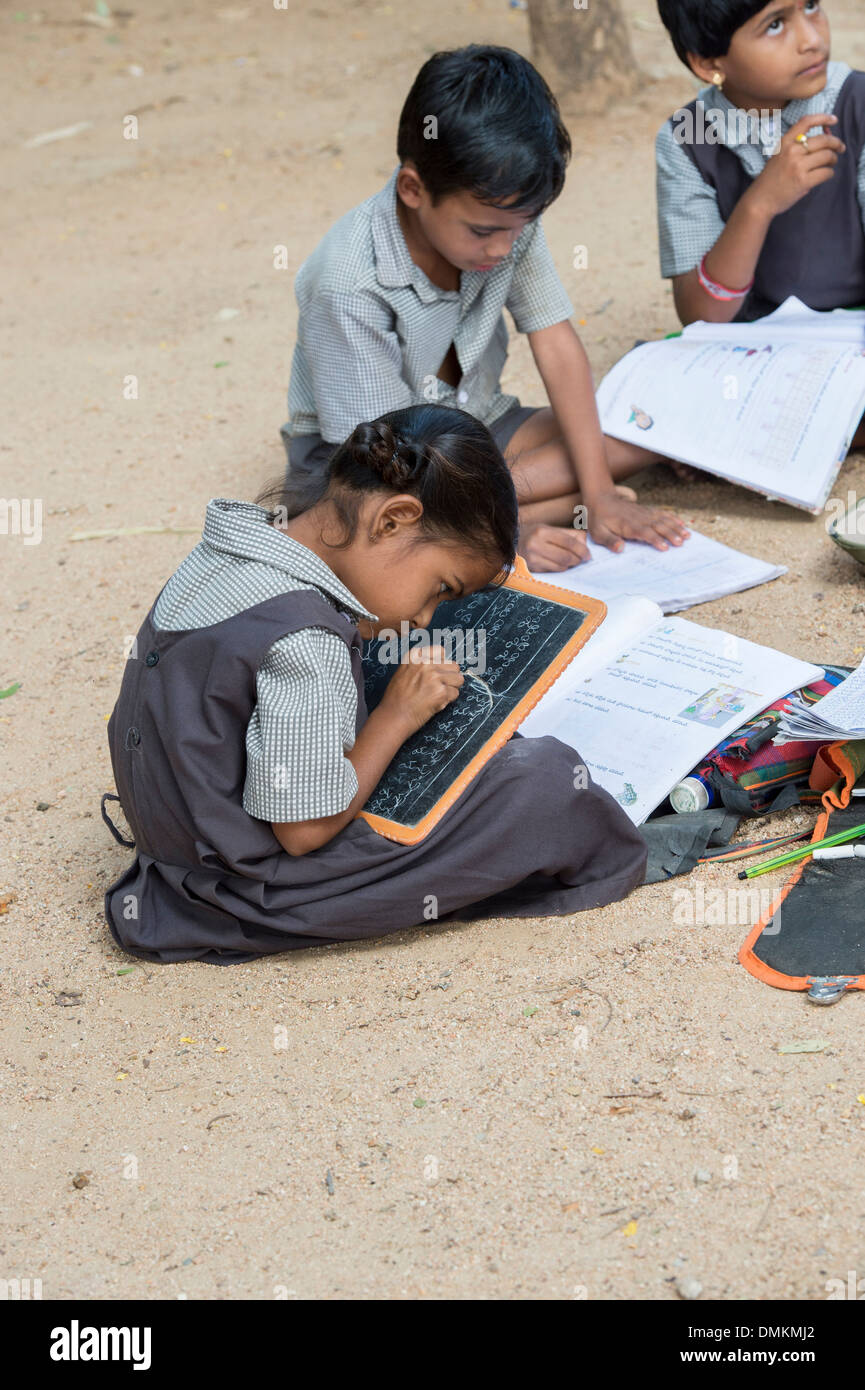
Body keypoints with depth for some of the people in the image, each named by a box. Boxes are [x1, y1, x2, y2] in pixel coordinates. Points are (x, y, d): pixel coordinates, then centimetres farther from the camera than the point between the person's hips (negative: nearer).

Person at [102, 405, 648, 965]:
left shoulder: (227, 552, -2)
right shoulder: (305, 640, -31)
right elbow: (306, 830, -24)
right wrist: (398, 716, -15)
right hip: (263, 893, -10)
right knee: (546, 779, -10)